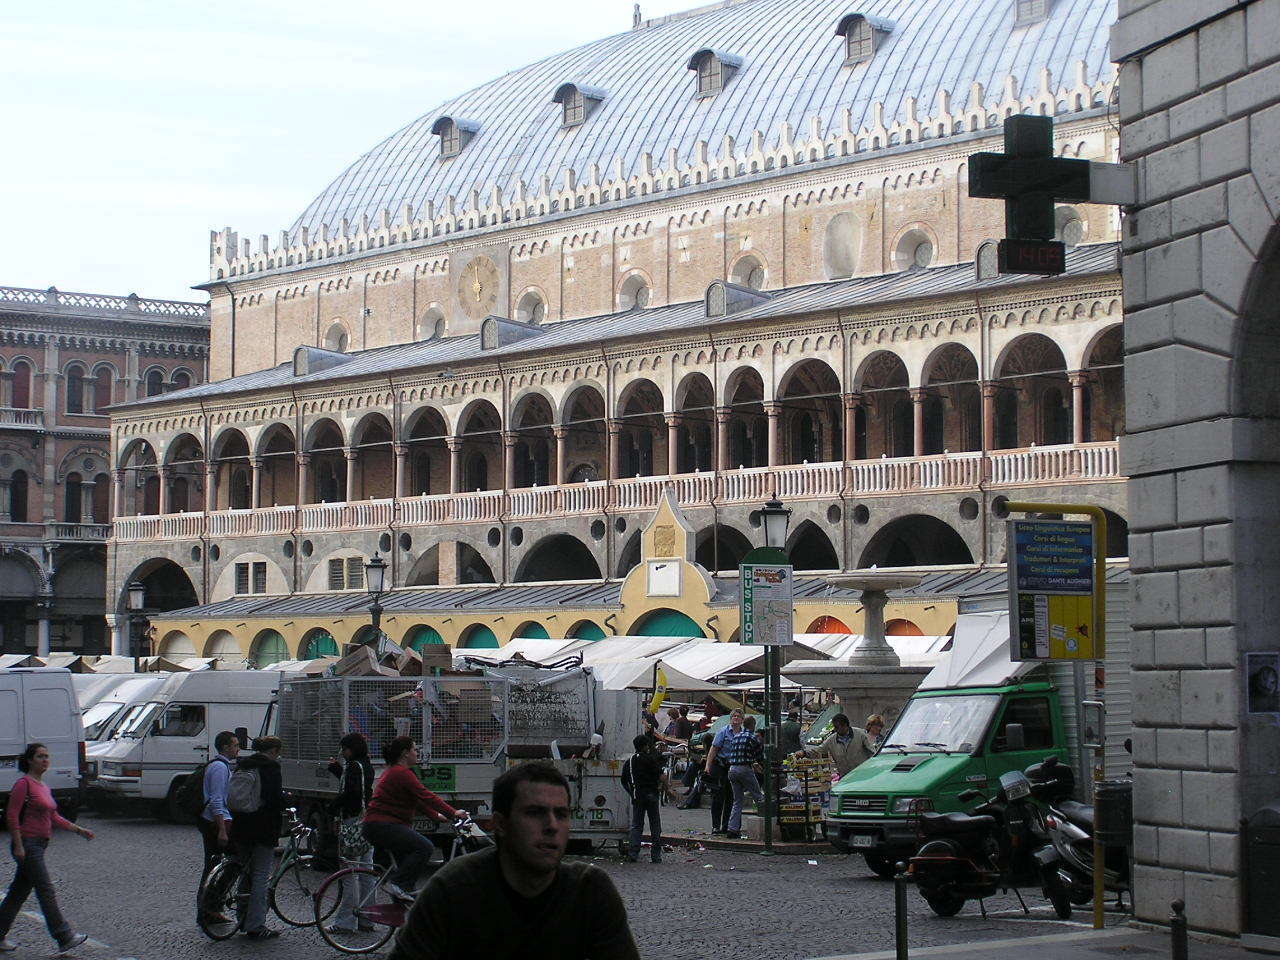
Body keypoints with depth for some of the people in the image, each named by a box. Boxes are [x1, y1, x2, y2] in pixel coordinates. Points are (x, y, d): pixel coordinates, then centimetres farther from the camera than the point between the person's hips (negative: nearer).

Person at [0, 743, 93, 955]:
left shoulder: (44, 787, 15)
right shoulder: (24, 783, -11)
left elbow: (54, 818, 21)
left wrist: (79, 830, 14)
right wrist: (18, 846, -19)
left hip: (39, 845, 9)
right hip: (27, 844, -9)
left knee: (19, 892, 12)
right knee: (45, 890, -10)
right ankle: (64, 939, -12)